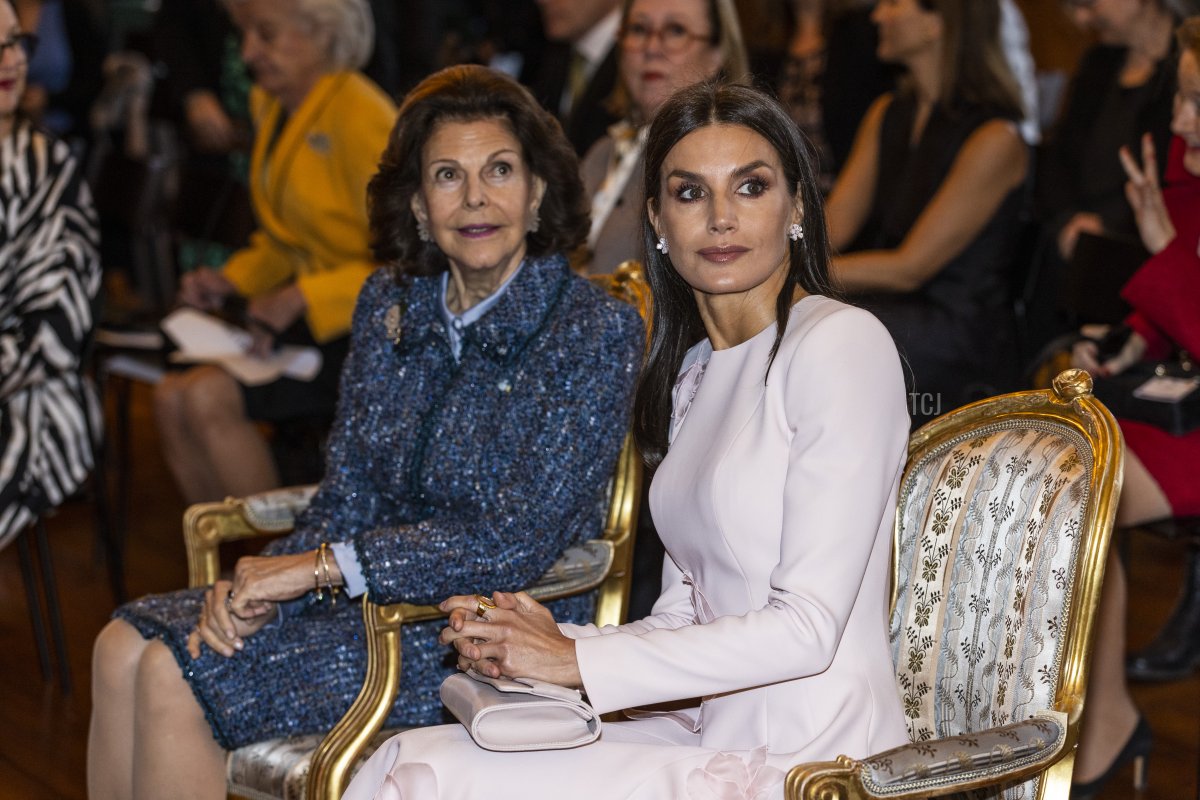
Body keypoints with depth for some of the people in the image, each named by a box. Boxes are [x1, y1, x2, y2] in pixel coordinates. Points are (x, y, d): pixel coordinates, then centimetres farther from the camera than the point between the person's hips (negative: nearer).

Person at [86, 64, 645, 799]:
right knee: (126, 646, -12)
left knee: (174, 676, -19)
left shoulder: (596, 331, -13)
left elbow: (518, 542, -19)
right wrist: (262, 581, -13)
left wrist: (321, 565, -19)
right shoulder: (391, 304, 7)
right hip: (371, 595, 7)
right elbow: (348, 498, 8)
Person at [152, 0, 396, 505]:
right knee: (171, 397, -11)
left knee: (208, 398, -22)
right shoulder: (270, 105, 10)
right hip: (306, 320, 8)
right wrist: (231, 280, 5)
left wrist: (300, 298, -22)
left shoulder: (360, 117, -17)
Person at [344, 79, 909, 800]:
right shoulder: (692, 370, 15)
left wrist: (577, 659, -14)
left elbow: (807, 627, -17)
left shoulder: (843, 343, -11)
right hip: (716, 737, 7)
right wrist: (541, 643, -3)